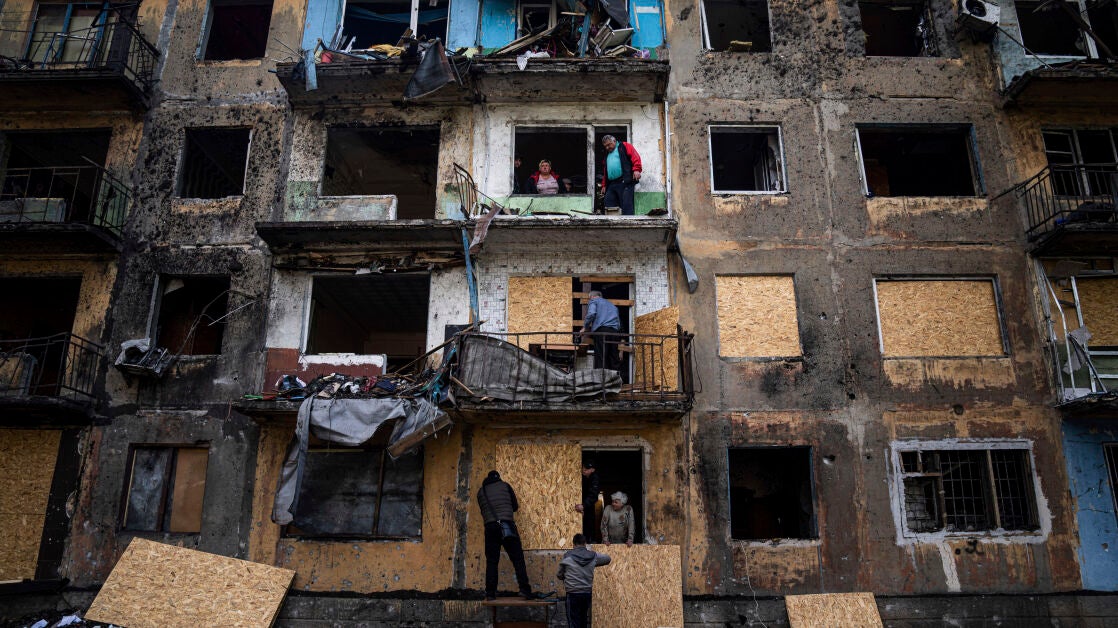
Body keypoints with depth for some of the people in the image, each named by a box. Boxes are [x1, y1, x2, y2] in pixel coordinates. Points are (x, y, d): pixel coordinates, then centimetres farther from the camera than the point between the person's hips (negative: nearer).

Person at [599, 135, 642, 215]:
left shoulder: (624, 146, 9)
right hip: (611, 185, 7)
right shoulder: (607, 155, 30)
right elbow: (605, 171, 30)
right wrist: (604, 185, 21)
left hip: (625, 182, -7)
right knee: (609, 206, 2)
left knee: (626, 206, -13)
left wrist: (636, 169, -19)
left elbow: (635, 157, -5)